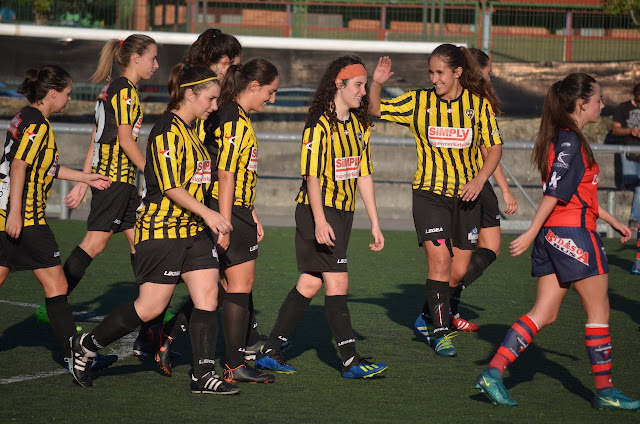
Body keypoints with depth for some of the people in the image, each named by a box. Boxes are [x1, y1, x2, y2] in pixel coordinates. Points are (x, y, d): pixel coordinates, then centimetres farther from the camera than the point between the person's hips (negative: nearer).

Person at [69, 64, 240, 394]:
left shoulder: (189, 131, 14)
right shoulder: (167, 130, -15)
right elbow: (169, 185, -21)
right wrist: (206, 213, -24)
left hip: (193, 230, 9)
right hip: (162, 230, -9)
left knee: (207, 295, -3)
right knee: (150, 307, -4)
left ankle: (203, 374, -1)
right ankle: (86, 346, 13)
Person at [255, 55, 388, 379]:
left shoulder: (359, 125, 10)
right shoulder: (320, 124, -14)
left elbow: (364, 175, 13)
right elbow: (312, 175, -17)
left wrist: (375, 222, 10)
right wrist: (320, 221, -24)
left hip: (343, 212, 8)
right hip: (317, 210, -8)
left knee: (310, 283, 9)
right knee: (337, 282, -9)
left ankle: (270, 352, 16)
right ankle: (351, 361, -9)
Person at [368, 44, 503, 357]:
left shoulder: (479, 104, -1)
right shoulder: (419, 102, -2)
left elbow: (494, 147, 2)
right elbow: (375, 111, 2)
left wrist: (479, 179, -12)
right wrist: (377, 84, -17)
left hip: (465, 194, 2)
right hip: (429, 193, -2)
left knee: (459, 270, 6)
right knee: (439, 261, -15)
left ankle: (427, 318, 30)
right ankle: (440, 332, -6)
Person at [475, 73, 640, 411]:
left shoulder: (566, 138, 17)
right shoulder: (570, 140, -15)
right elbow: (555, 192, -19)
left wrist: (612, 221, 28)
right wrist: (532, 234, -21)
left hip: (553, 236, 10)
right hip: (573, 233, -9)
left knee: (544, 313, 7)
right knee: (598, 310, 3)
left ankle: (493, 372, -3)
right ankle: (605, 391, 10)